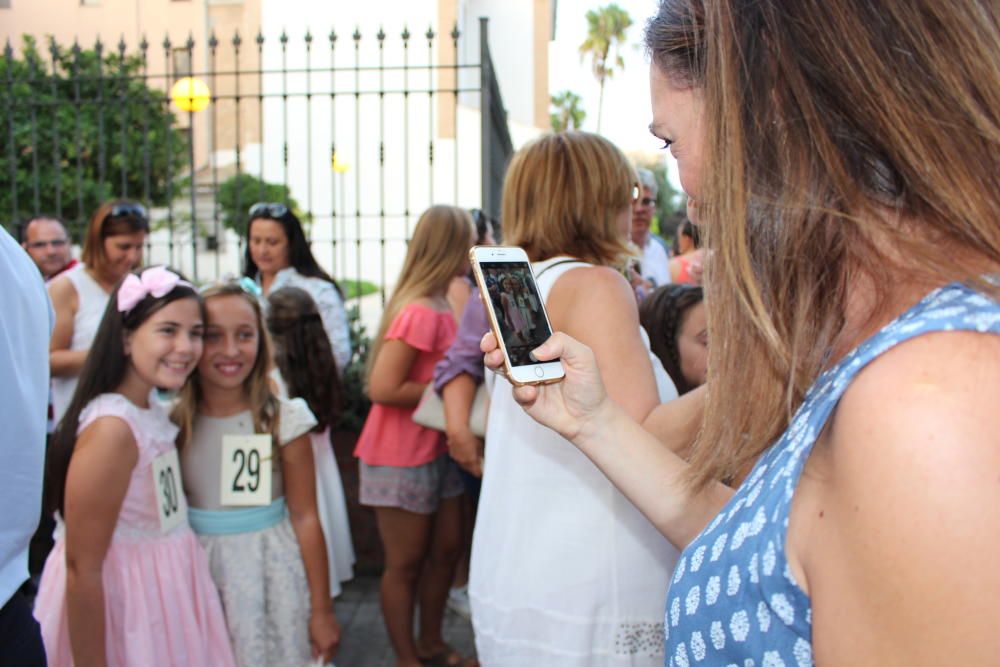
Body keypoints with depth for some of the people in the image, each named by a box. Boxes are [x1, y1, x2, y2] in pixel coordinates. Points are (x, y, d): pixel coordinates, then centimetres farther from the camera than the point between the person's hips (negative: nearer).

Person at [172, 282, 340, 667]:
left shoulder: (283, 419, -10)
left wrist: (322, 610, -5)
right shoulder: (173, 422, -4)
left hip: (271, 573, -2)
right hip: (198, 573, 2)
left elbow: (304, 517, -7)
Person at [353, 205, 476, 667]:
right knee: (405, 564, 6)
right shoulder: (420, 312, -22)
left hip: (436, 449, 9)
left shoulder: (444, 306, 5)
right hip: (402, 456, -9)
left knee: (446, 549, 17)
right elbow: (383, 388, -25)